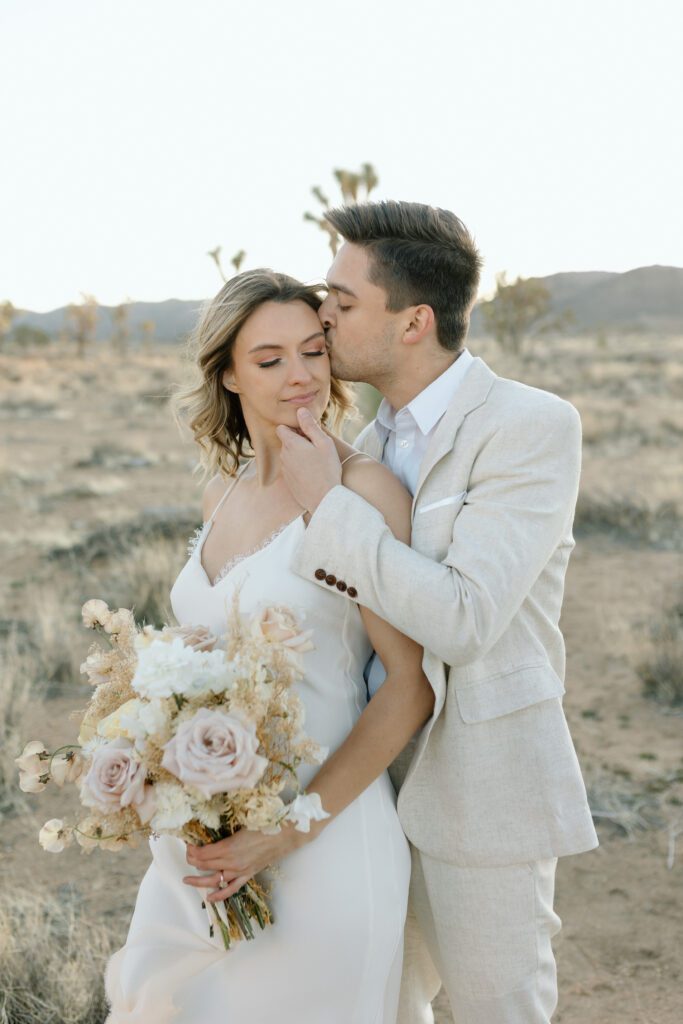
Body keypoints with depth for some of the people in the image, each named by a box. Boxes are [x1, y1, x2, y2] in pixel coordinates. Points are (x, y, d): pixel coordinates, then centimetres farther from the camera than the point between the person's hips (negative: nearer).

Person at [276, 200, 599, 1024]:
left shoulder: (534, 425, -17)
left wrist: (326, 501, -21)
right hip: (387, 773, 8)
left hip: (485, 787, -7)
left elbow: (463, 621, -25)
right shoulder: (376, 440, 8)